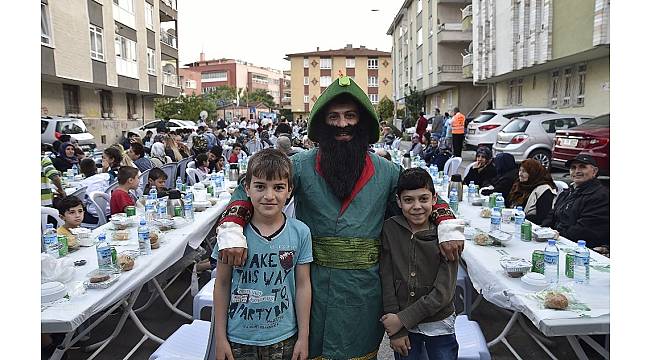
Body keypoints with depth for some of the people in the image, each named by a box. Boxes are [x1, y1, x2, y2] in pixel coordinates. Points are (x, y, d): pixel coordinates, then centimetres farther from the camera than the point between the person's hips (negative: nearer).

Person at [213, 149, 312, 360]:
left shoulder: (300, 232, -9)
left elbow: (302, 285, -2)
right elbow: (222, 284, -3)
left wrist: (303, 336, 1)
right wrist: (220, 337, 0)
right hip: (239, 338, 0)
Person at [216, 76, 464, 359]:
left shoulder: (385, 172, 2)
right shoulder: (301, 166, -6)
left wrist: (448, 227, -3)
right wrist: (231, 232, -23)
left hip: (365, 290, 2)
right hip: (314, 285, -1)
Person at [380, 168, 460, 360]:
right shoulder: (390, 229, -11)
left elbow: (443, 292, -16)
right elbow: (387, 279, -9)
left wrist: (402, 319, -17)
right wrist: (396, 331, -9)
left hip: (439, 324, -1)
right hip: (401, 325, 1)